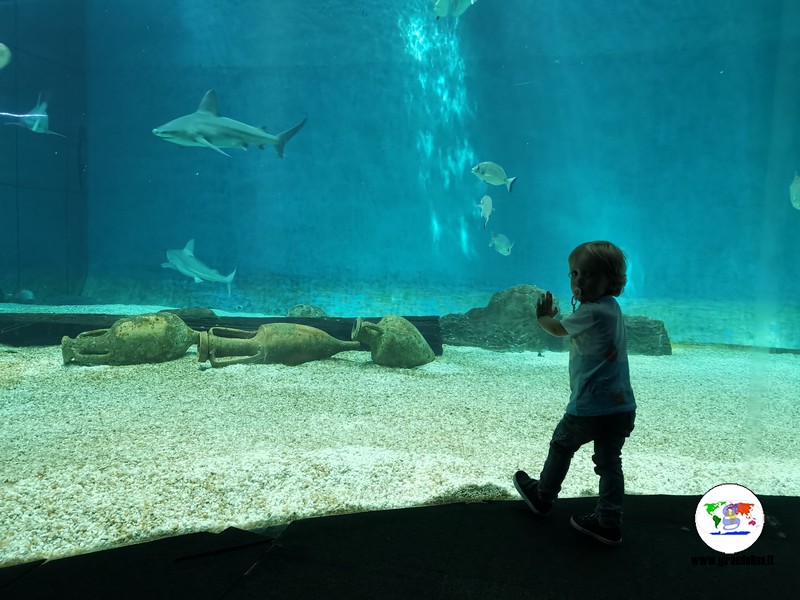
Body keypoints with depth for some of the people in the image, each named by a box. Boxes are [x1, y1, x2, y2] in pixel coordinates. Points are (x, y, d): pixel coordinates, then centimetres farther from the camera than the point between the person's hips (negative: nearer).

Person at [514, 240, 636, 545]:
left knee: (561, 445, 16)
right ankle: (609, 523, 18)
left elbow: (558, 328, -4)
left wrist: (542, 317, 18)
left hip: (589, 408, -7)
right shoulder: (613, 308, 9)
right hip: (622, 407, 7)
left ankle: (542, 496, 34)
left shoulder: (590, 312, -18)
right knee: (609, 462, 12)